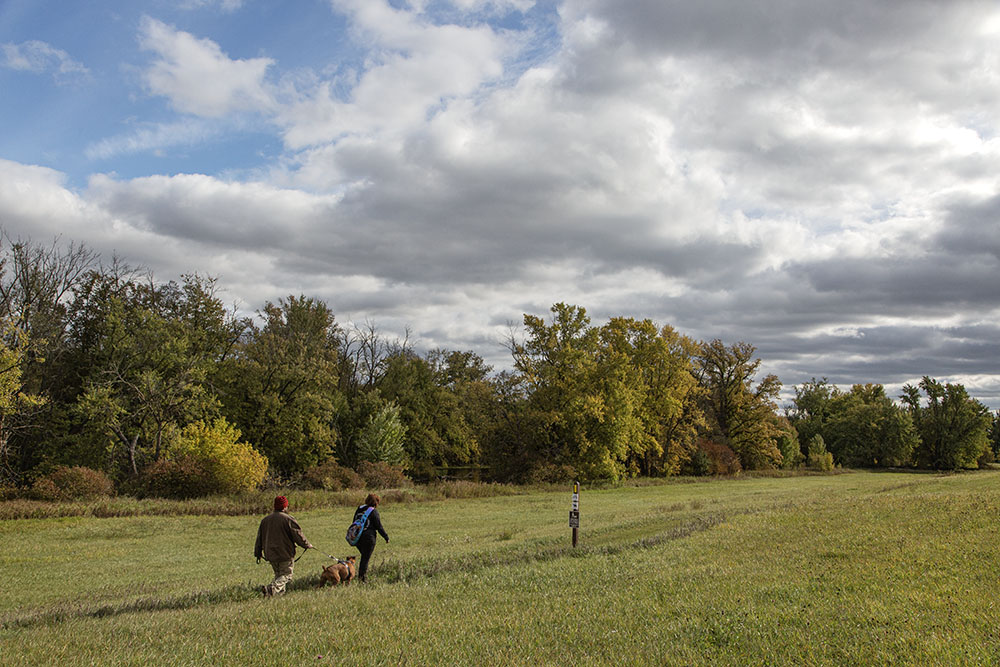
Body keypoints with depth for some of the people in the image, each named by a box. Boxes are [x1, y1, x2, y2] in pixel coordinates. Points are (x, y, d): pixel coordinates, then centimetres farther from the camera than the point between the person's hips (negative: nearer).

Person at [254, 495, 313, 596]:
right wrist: (307, 545, 8)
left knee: (278, 574, 20)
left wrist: (258, 553, 20)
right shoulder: (289, 519, -11)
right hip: (285, 554, -6)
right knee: (286, 575, -1)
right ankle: (271, 588, -22)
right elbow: (298, 536, -8)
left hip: (270, 554, 6)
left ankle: (280, 592, 10)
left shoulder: (265, 520, 8)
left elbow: (259, 538, 13)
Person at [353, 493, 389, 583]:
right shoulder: (374, 511, -9)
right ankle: (361, 577, 2)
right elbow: (379, 526, -8)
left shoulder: (358, 509, 9)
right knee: (366, 558, 3)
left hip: (357, 538, 6)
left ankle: (361, 575, 18)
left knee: (364, 556, 21)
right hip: (368, 538, -6)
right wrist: (386, 537, 1)